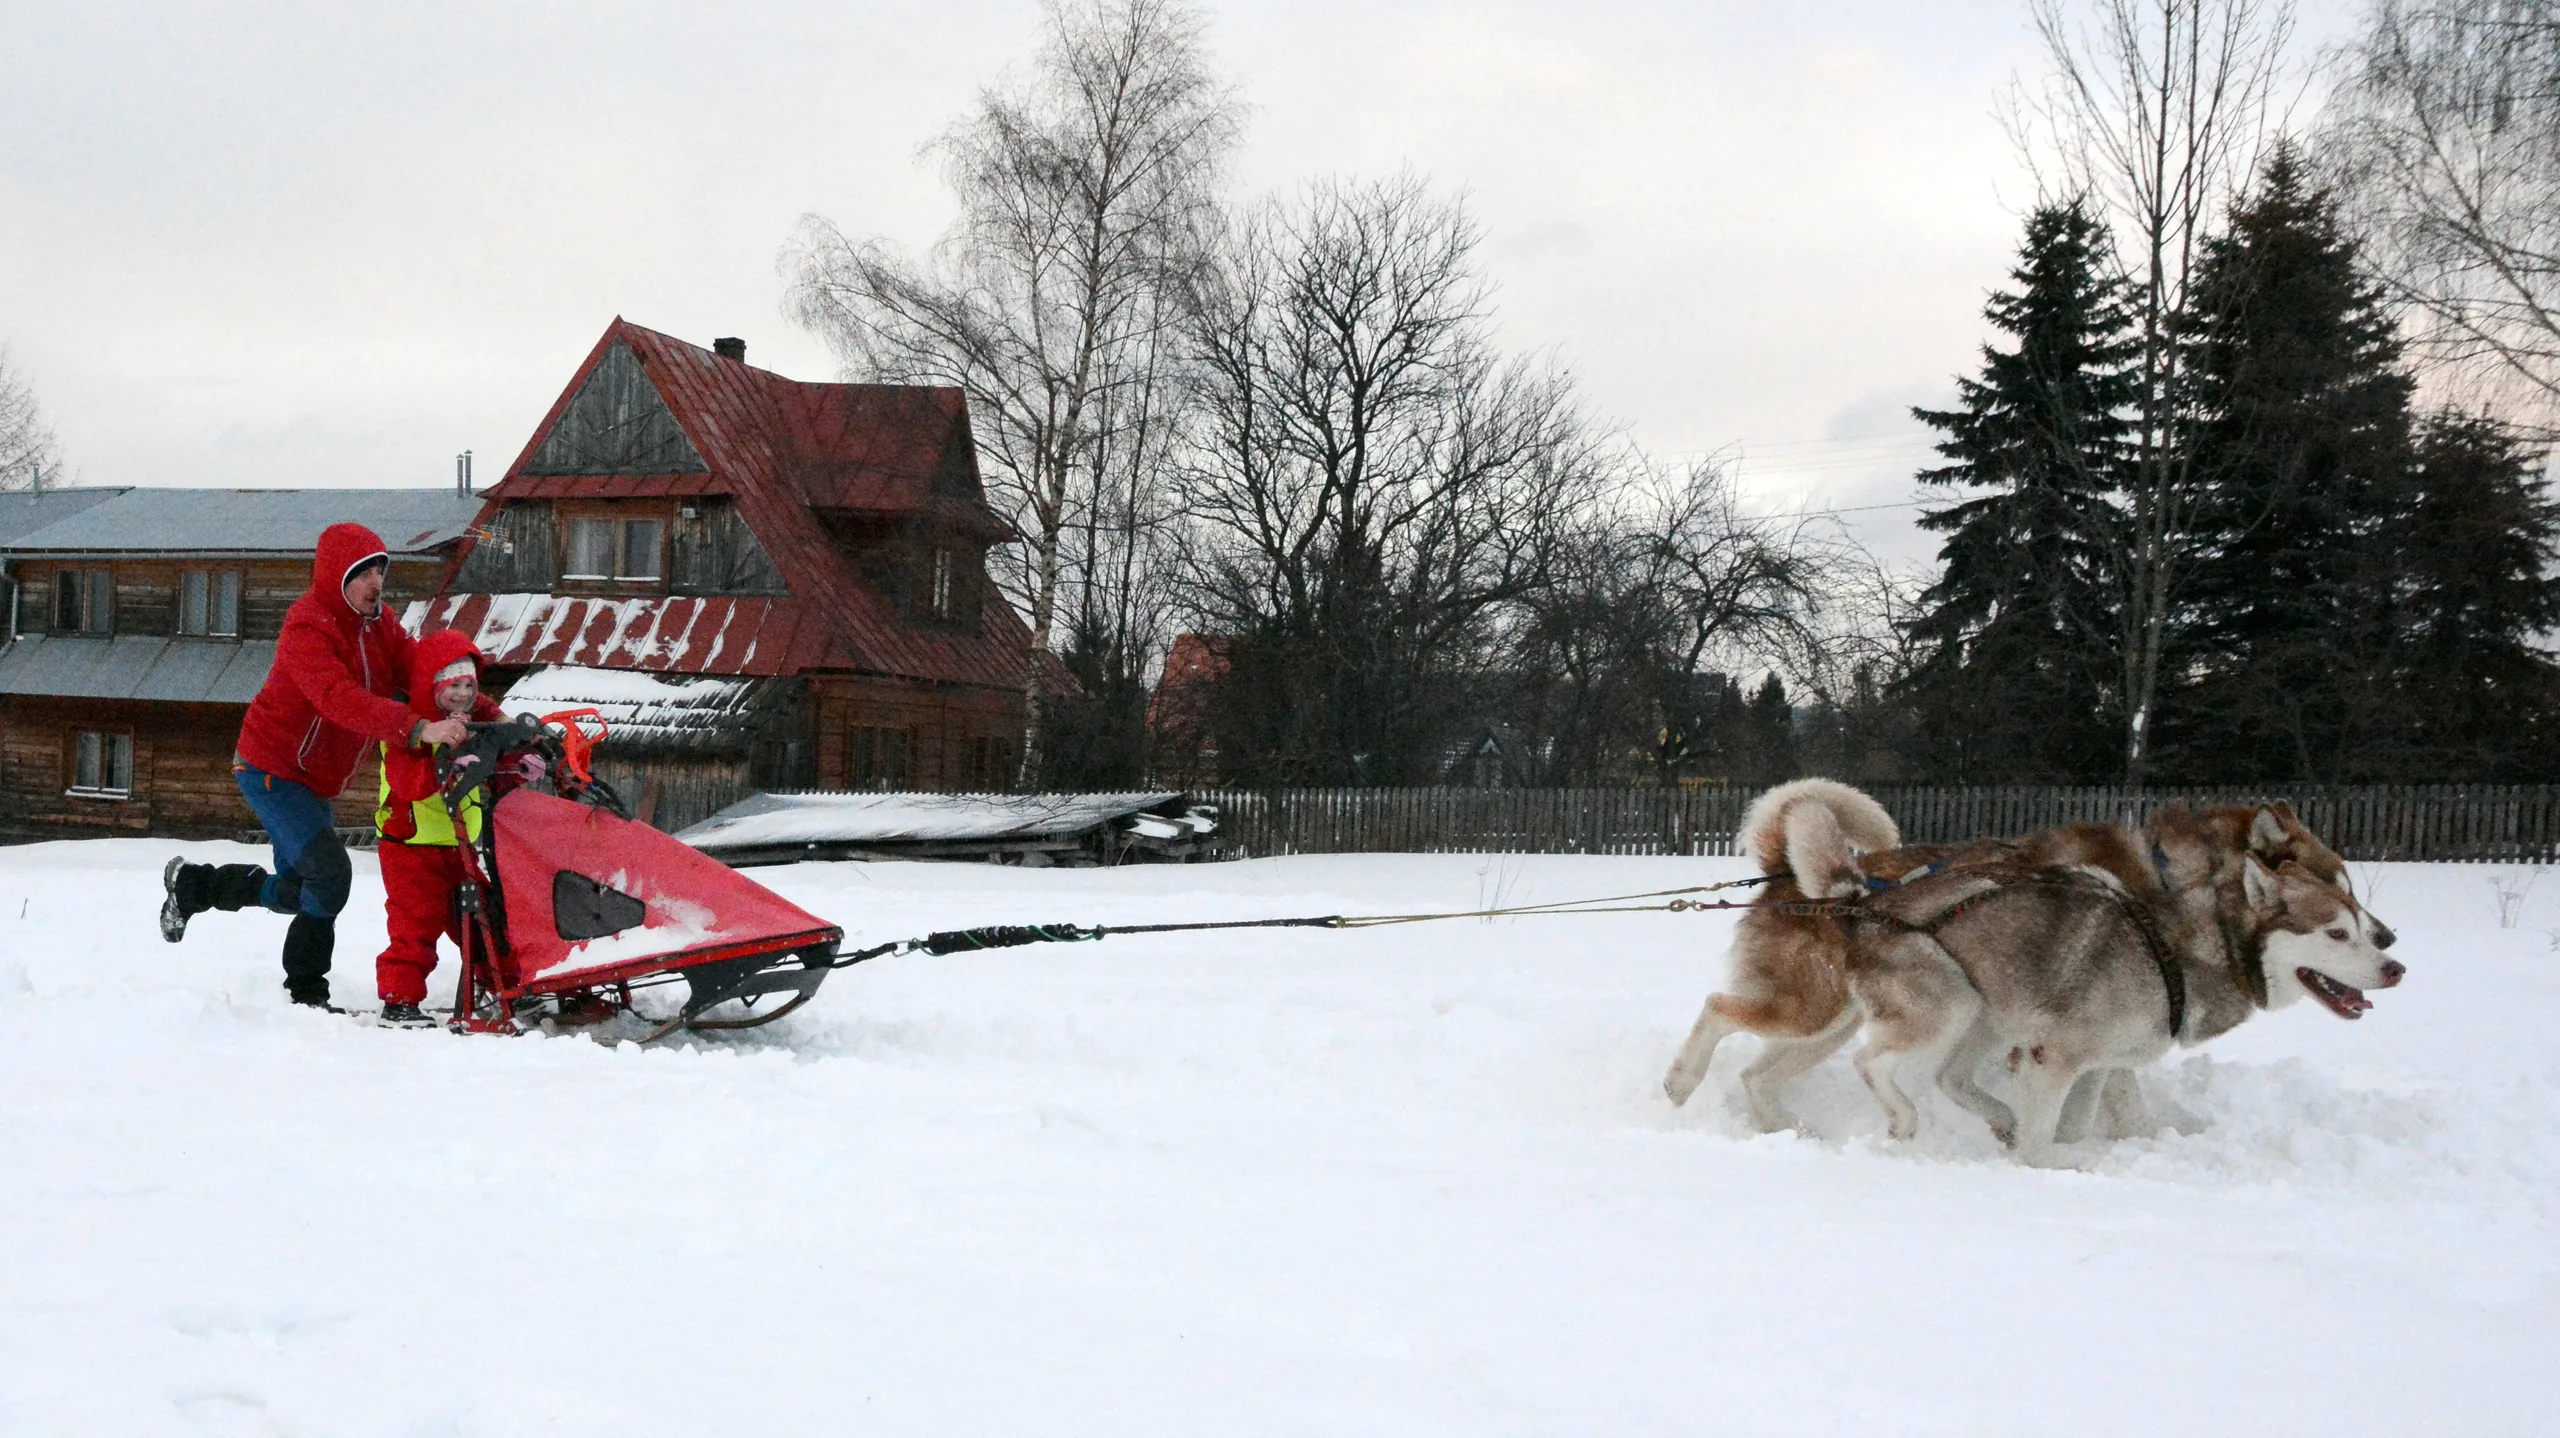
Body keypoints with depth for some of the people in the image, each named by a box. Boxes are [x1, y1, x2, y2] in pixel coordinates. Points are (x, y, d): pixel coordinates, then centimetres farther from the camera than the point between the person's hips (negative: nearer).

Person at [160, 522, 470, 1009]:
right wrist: (417, 729, -51)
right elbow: (340, 700, -40)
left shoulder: (380, 626, 3)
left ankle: (194, 884, 35)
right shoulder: (308, 629, -24)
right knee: (330, 874, -21)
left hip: (315, 779, 9)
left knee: (303, 893, 16)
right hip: (271, 768, -9)